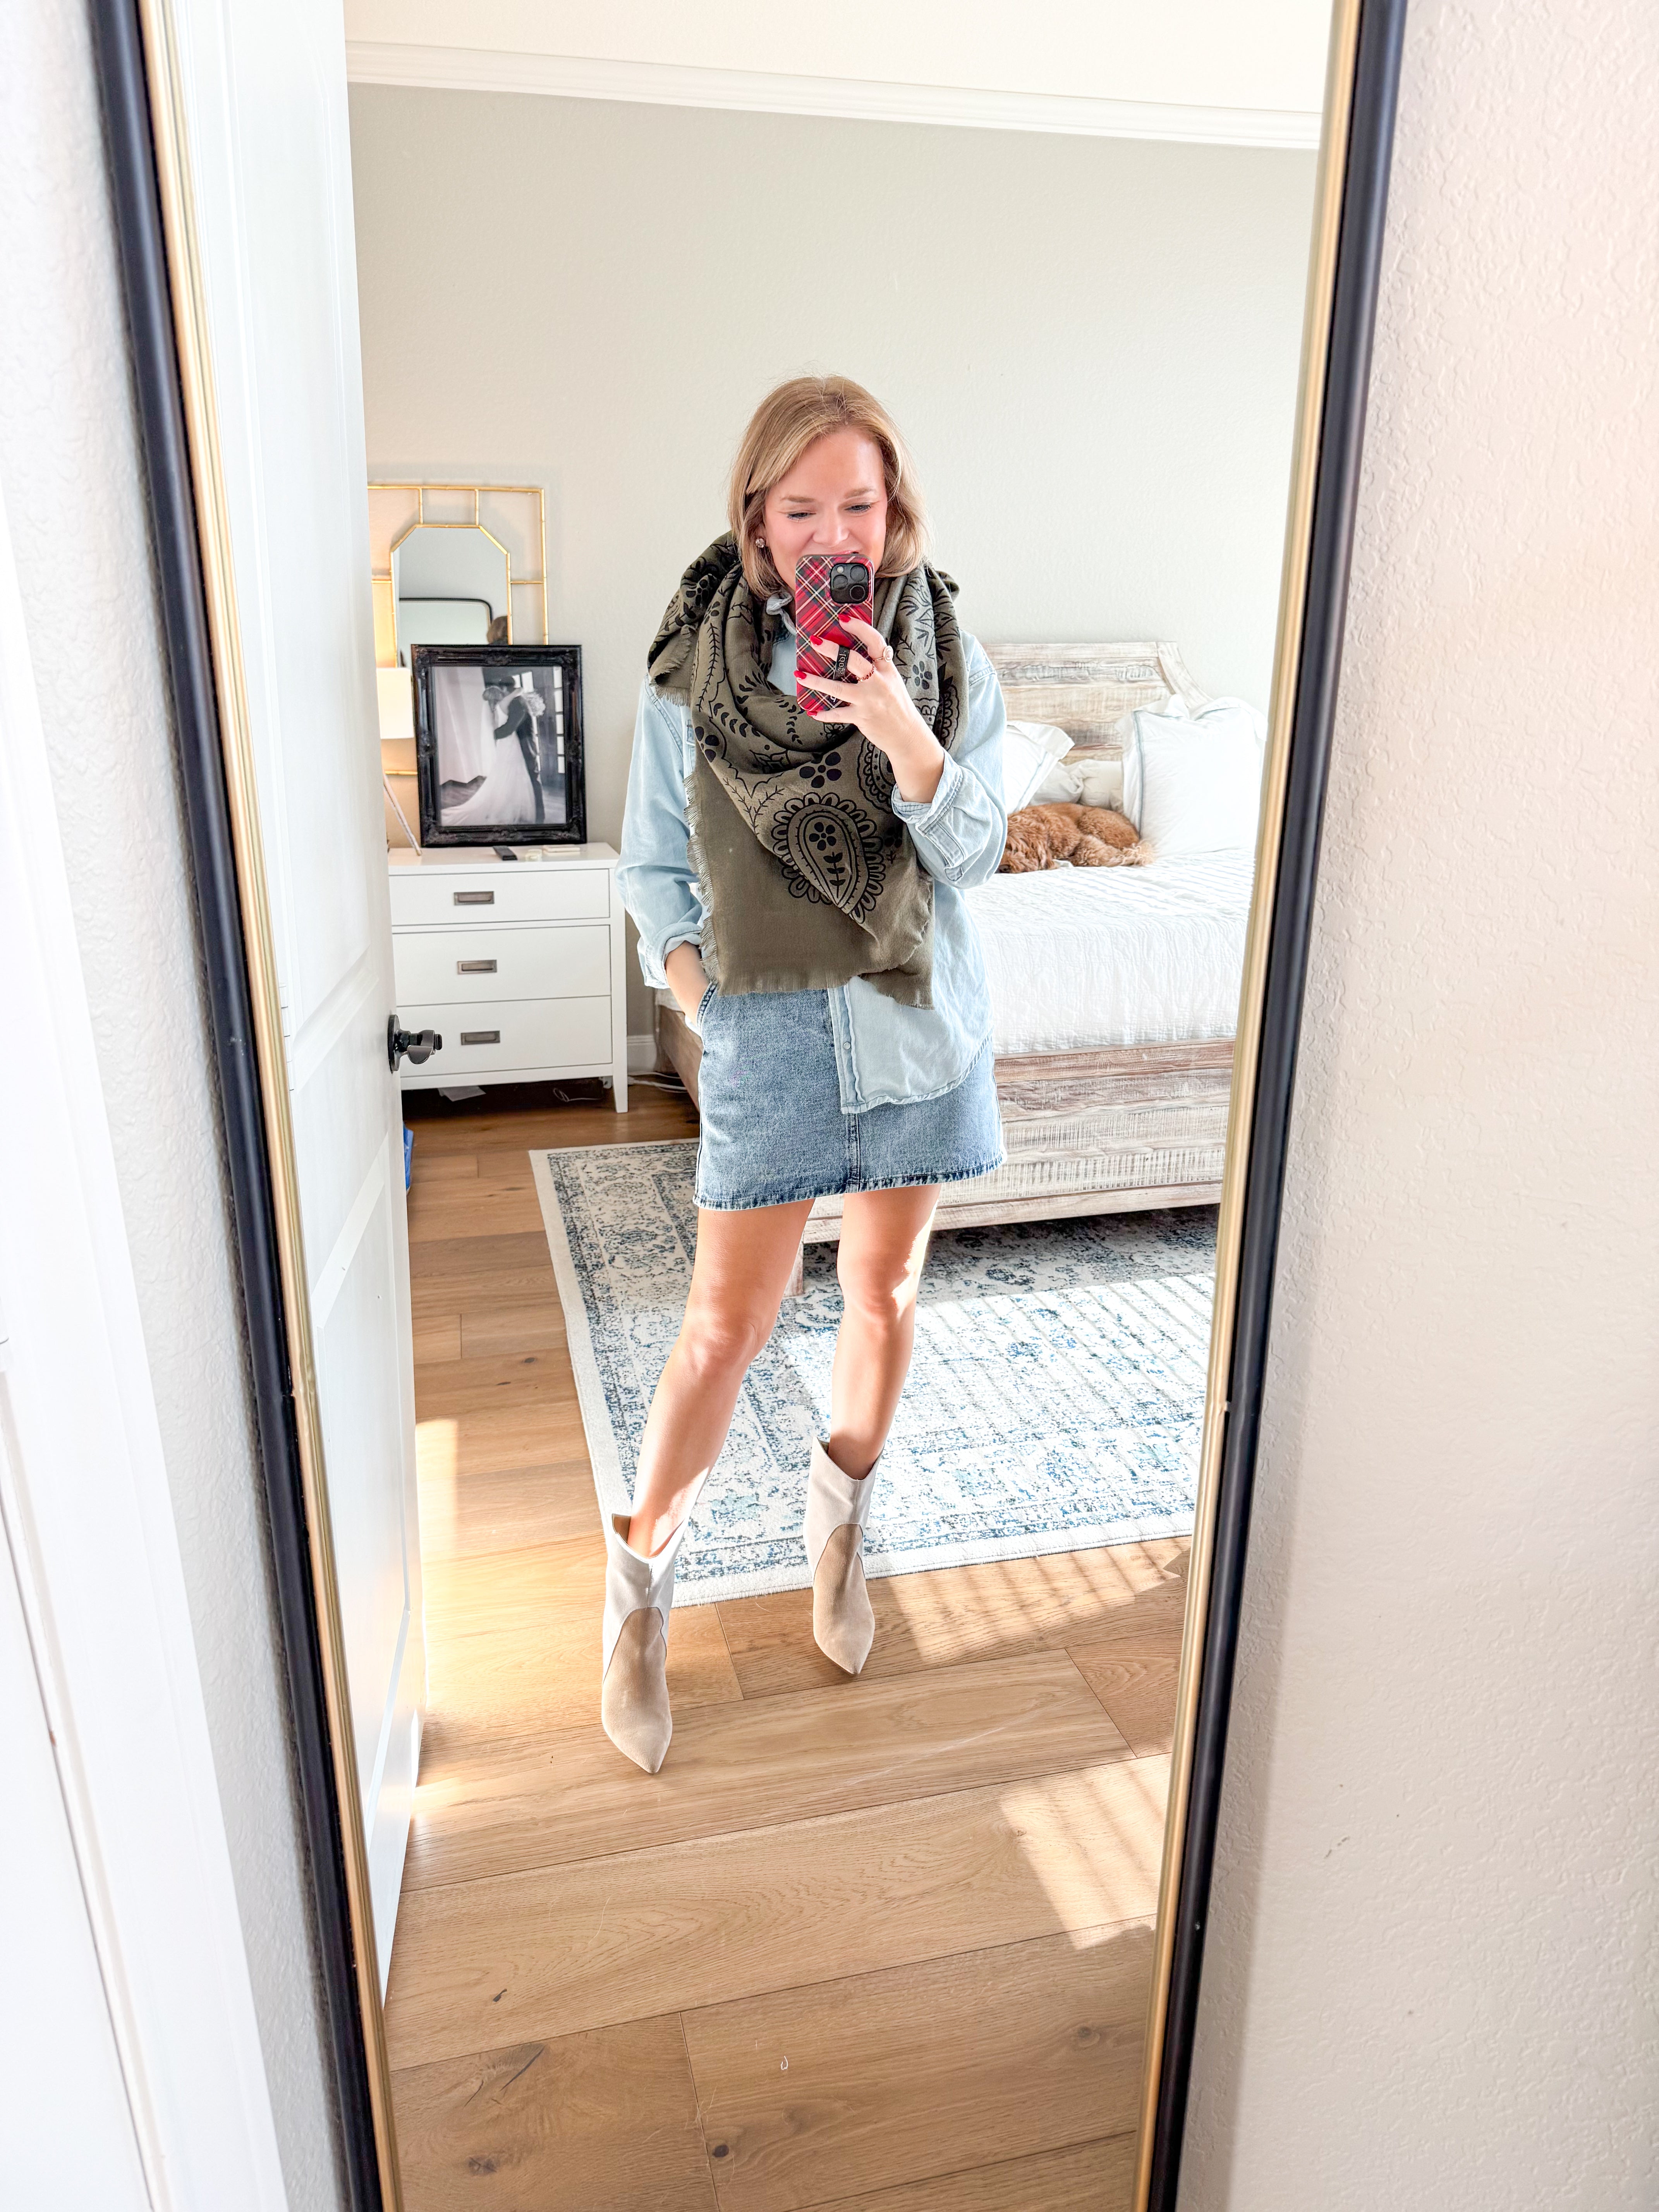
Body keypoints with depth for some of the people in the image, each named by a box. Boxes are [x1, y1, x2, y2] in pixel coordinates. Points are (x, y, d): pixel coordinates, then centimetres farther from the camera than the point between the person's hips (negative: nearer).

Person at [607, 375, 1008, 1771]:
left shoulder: (947, 656, -2)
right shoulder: (692, 665, -5)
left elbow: (976, 852, -7)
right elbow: (655, 865, 5)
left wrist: (905, 737, -22)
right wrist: (685, 970, -7)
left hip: (920, 1019, 2)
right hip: (770, 1026, -2)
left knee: (885, 1290, 14)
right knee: (728, 1327, 0)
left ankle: (842, 1524, 38)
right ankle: (642, 1580, 21)